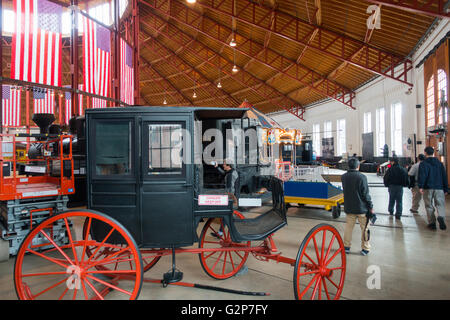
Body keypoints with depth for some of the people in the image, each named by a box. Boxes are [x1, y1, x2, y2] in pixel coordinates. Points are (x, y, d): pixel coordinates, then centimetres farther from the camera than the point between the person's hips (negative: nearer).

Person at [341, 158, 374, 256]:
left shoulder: (344, 177, 0)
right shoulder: (361, 177, -17)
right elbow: (365, 194, -14)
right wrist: (371, 206, -6)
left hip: (349, 208, 4)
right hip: (361, 208, -4)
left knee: (348, 227, 14)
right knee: (364, 228, 10)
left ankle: (346, 246, 20)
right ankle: (365, 248, 18)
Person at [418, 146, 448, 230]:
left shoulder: (423, 164, -2)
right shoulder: (440, 163, 10)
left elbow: (422, 176, -15)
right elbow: (444, 176, 12)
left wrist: (420, 186, -21)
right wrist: (446, 189, 16)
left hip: (428, 188, -2)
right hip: (439, 188, 2)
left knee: (429, 206, 6)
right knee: (440, 204, 4)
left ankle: (432, 223, 7)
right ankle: (441, 217, -22)